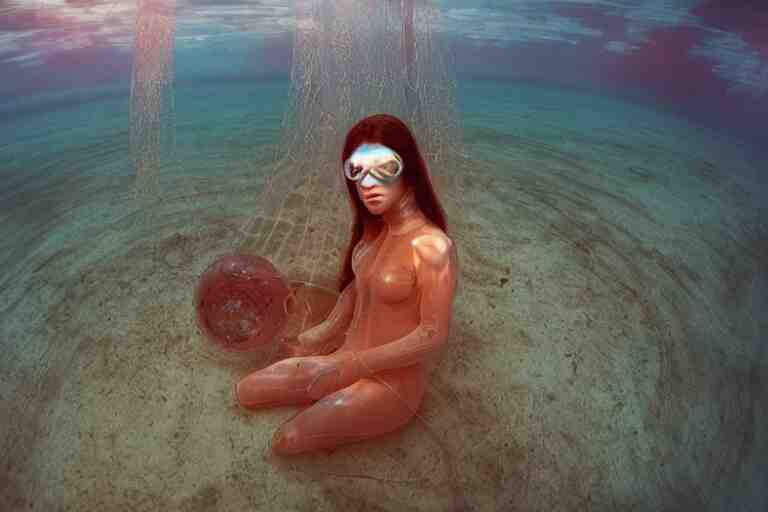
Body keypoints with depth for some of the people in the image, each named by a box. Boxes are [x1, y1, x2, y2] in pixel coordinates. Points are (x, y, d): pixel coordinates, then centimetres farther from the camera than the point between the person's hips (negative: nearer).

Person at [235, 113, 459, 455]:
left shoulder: (432, 245, -26)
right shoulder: (373, 230, -2)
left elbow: (433, 335, -24)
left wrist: (353, 365, -23)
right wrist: (323, 334, 1)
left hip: (392, 384, -7)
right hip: (349, 364, 8)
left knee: (285, 442, -12)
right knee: (245, 392, 9)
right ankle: (336, 402, 16)